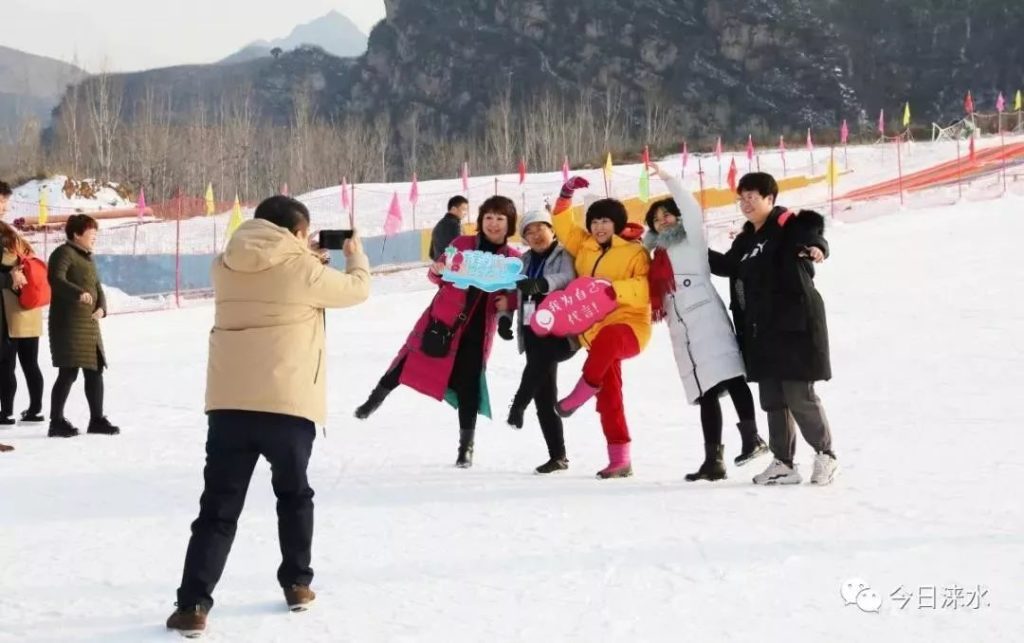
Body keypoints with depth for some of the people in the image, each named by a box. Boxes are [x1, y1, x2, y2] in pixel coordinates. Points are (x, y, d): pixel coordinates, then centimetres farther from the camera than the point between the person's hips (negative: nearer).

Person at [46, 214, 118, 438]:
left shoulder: (87, 258, 19)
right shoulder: (64, 253, -8)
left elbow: (97, 286, 20)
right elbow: (56, 279, -24)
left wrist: (101, 307, 0)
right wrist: (79, 293, -39)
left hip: (89, 324, 9)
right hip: (68, 324, -9)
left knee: (95, 371, 12)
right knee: (68, 373, -10)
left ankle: (97, 419, 22)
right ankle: (56, 422, -4)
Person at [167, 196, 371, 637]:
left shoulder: (224, 266, 10)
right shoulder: (302, 270, -3)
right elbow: (356, 289, 14)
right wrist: (356, 255, 34)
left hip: (228, 402, 3)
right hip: (287, 403, -2)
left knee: (218, 507, 3)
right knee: (294, 494, 22)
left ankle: (193, 604, -6)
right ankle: (297, 584, 28)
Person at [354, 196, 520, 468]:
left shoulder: (514, 259, -1)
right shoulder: (462, 244, -1)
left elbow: (518, 292, 8)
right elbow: (438, 275, 5)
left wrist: (509, 301, -14)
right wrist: (437, 271, -19)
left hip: (477, 329, 0)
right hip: (444, 317, 0)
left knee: (468, 384, 1)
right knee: (412, 359, 3)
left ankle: (466, 445, 13)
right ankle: (377, 397, 30)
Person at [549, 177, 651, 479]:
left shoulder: (634, 252, -3)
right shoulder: (585, 246, 14)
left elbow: (645, 287, -14)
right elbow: (564, 228, 21)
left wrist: (615, 287, -26)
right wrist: (566, 196, 8)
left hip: (629, 325, -6)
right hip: (596, 329, 6)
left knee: (606, 340, -42)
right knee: (609, 396, 2)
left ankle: (580, 395, -24)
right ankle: (620, 460, 5)